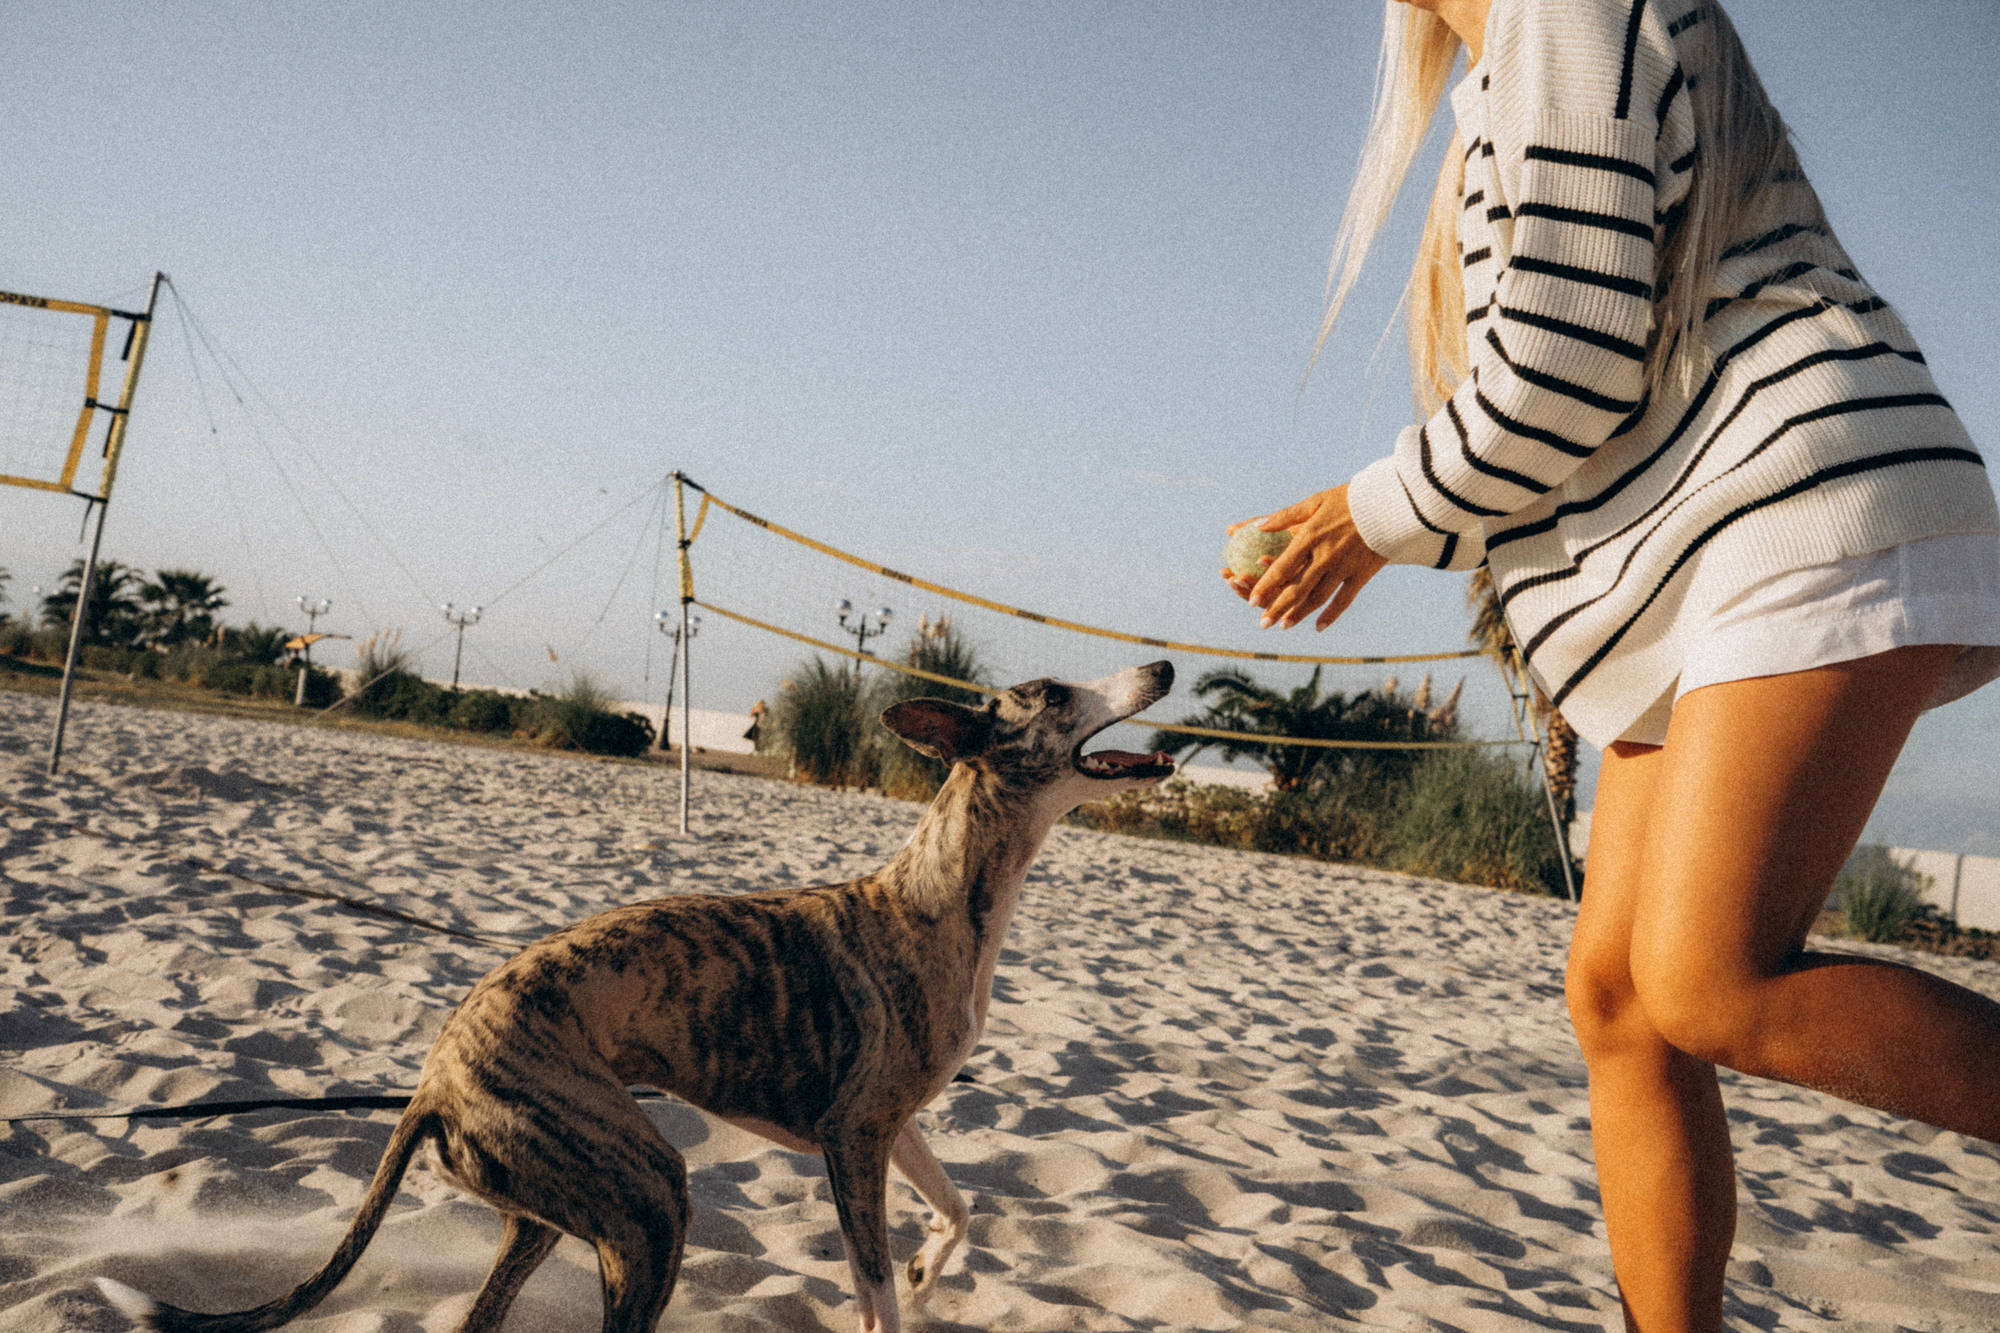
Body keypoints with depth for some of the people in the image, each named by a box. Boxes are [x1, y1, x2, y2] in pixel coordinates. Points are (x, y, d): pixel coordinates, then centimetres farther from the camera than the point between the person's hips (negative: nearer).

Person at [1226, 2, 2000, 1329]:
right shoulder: (1510, 107, 26)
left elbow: (1566, 373, -16)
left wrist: (1383, 517, -2)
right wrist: (1370, 531, 19)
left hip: (1810, 526, -10)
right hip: (1707, 575, 10)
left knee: (1709, 988, -20)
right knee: (1616, 996, 3)